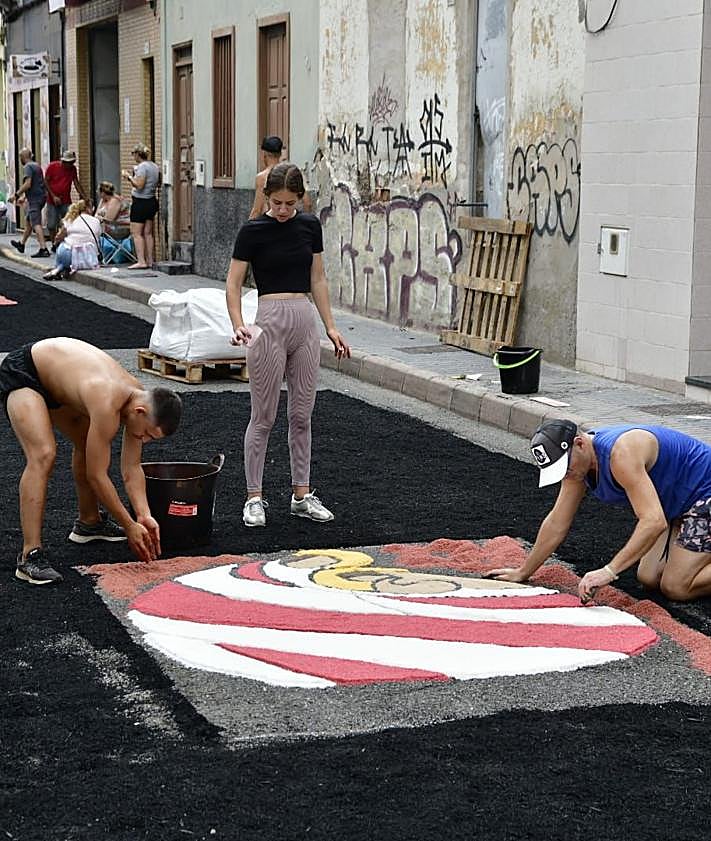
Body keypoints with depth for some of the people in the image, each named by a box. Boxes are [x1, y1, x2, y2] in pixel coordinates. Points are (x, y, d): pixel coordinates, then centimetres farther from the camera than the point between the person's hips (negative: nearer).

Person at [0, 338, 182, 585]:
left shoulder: (138, 397, -10)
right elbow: (97, 476, -27)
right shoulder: (107, 405, -35)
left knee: (88, 444, 18)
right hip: (20, 374, -9)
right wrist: (130, 527, -19)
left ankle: (88, 523, 38)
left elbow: (131, 468, -1)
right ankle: (30, 555, -26)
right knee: (43, 455, -26)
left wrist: (144, 516, -12)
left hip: (52, 376, 10)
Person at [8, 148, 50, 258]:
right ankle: (21, 244, 36)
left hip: (35, 199, -10)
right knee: (28, 220, 22)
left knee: (36, 224, -13)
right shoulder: (37, 165, 18)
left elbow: (27, 184, -23)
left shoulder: (27, 167, -12)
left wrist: (16, 195, -16)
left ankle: (43, 248, -22)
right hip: (41, 196, 10)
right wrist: (24, 196, 32)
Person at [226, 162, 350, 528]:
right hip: (270, 320, -5)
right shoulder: (253, 231, -7)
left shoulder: (310, 225, 6)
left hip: (305, 322, 5)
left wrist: (330, 327, 7)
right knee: (263, 416, 0)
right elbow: (233, 284, -8)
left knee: (302, 415, 9)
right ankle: (254, 497, 9)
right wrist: (238, 325, -23)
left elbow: (318, 280, 12)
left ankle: (302, 495, 17)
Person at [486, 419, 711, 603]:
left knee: (676, 588, -15)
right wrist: (523, 573, 11)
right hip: (678, 506, 9)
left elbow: (654, 521, -38)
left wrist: (609, 571, -41)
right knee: (649, 578, 6)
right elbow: (556, 524, 8)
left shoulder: (621, 453, -32)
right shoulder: (575, 462, -3)